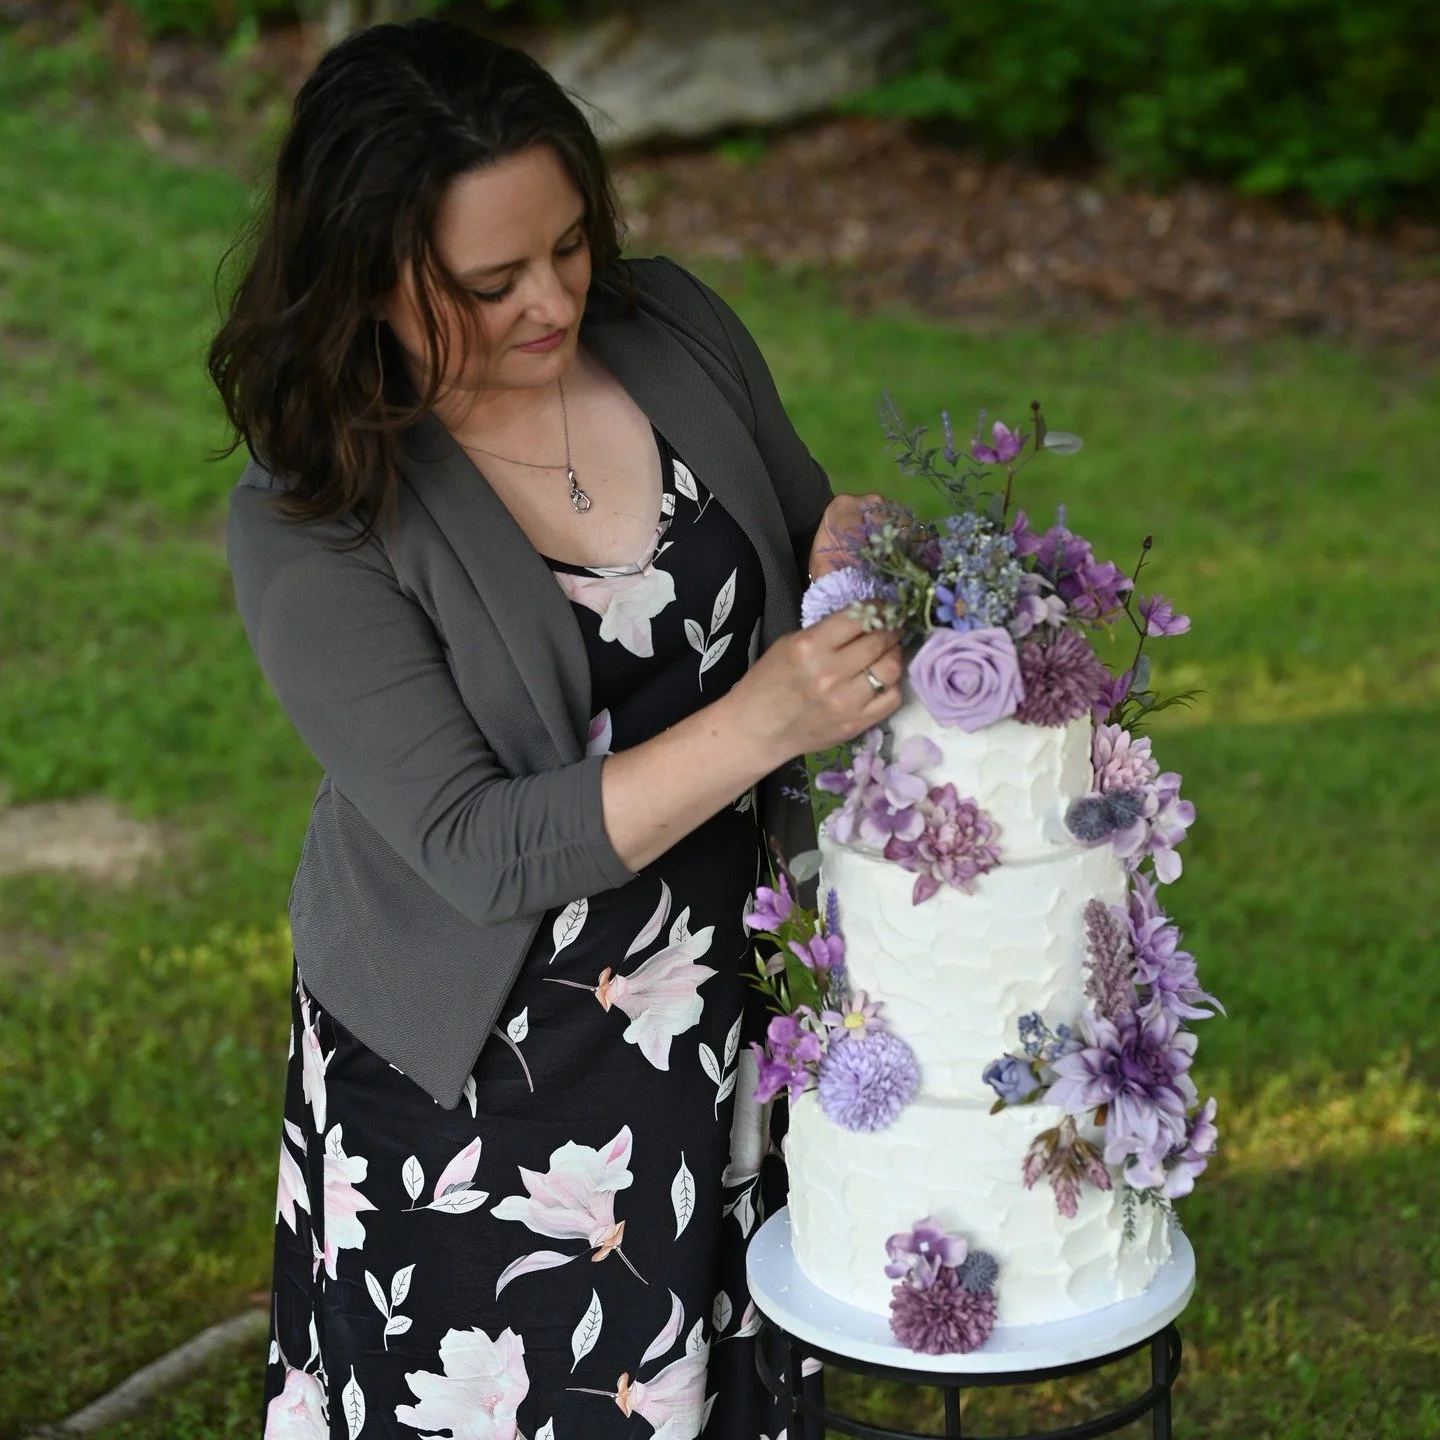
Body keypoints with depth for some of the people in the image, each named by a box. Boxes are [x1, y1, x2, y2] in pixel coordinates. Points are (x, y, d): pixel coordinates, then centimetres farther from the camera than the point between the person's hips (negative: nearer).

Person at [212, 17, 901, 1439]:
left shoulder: (673, 329, -7)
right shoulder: (306, 529, -21)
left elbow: (803, 535, 11)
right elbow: (478, 849, -26)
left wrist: (846, 555, -14)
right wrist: (760, 723, -35)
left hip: (717, 1002, 5)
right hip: (480, 1068, -4)